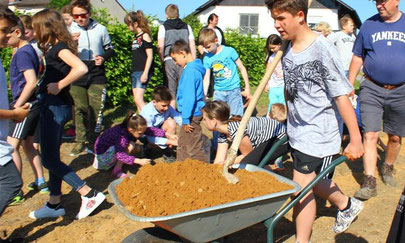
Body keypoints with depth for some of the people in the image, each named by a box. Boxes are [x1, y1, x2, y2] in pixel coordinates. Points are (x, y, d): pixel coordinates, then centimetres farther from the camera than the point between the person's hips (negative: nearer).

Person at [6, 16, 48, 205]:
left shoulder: (23, 53, -16)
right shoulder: (28, 50, 13)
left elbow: (31, 82, -25)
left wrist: (17, 106, -20)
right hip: (32, 105, 10)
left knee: (11, 147, -4)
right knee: (27, 145, 17)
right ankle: (41, 182, 25)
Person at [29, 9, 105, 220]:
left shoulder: (59, 47, -14)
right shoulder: (54, 47, 15)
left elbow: (81, 68, -31)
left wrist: (59, 86, -22)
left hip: (55, 107, -10)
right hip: (51, 107, 10)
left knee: (50, 160, -5)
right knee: (52, 157, 15)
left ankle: (90, 194, 1)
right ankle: (54, 204, 26)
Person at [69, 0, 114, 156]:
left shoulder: (100, 29, 5)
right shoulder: (70, 31, 3)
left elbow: (110, 49, 15)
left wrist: (103, 58, -6)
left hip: (97, 75, 0)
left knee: (96, 109, -1)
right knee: (80, 109, 4)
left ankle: (92, 141, 13)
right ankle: (80, 141, 17)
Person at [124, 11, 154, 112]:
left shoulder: (145, 36, -7)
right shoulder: (136, 37, 16)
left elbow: (150, 56, -12)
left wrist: (145, 73, -18)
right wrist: (133, 71, 19)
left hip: (143, 71, -9)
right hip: (135, 72, 9)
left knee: (138, 99, -16)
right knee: (137, 101, 8)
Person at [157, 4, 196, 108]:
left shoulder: (163, 27, 6)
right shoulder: (187, 27, 14)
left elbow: (160, 46, -5)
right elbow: (192, 46, 9)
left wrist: (162, 60, 7)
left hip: (169, 60, -2)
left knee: (171, 91, 5)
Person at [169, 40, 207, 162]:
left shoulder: (190, 71, -19)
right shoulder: (195, 68, 12)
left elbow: (189, 97, -22)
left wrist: (186, 119, -18)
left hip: (192, 115, -10)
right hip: (196, 112, 10)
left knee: (194, 148, 0)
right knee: (183, 145, 21)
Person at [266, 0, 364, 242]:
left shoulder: (323, 49, -20)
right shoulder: (288, 49, 1)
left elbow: (342, 96, -19)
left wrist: (355, 139, -17)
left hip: (320, 133, -7)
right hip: (297, 131, 8)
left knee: (302, 188, -3)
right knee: (313, 181, 23)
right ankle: (347, 205, 51)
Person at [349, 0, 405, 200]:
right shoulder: (368, 25, 4)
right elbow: (358, 57, 9)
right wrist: (349, 85, 6)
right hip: (372, 89, -1)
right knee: (370, 135, -8)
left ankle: (387, 169, 37)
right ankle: (369, 182, -3)